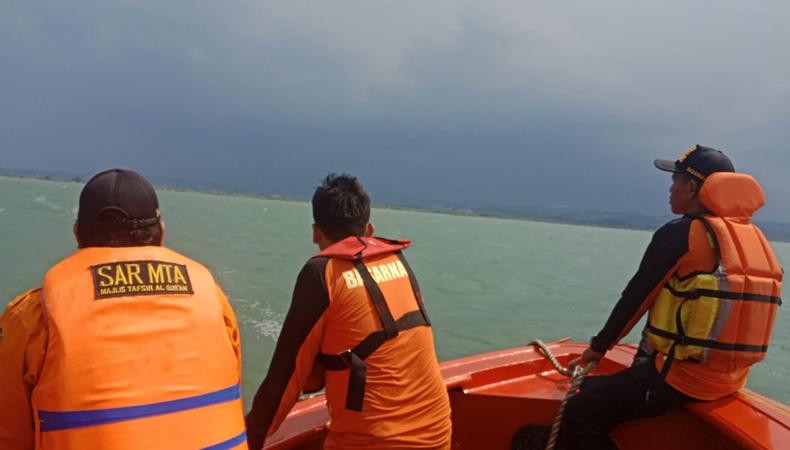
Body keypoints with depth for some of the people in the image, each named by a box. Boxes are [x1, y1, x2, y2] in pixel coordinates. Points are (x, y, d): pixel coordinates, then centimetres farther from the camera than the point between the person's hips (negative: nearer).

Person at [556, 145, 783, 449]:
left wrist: (599, 346, 5)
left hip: (680, 378, -9)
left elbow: (636, 297, -10)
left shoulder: (679, 234, -15)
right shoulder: (755, 238, 7)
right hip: (731, 381, 9)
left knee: (581, 414, -5)